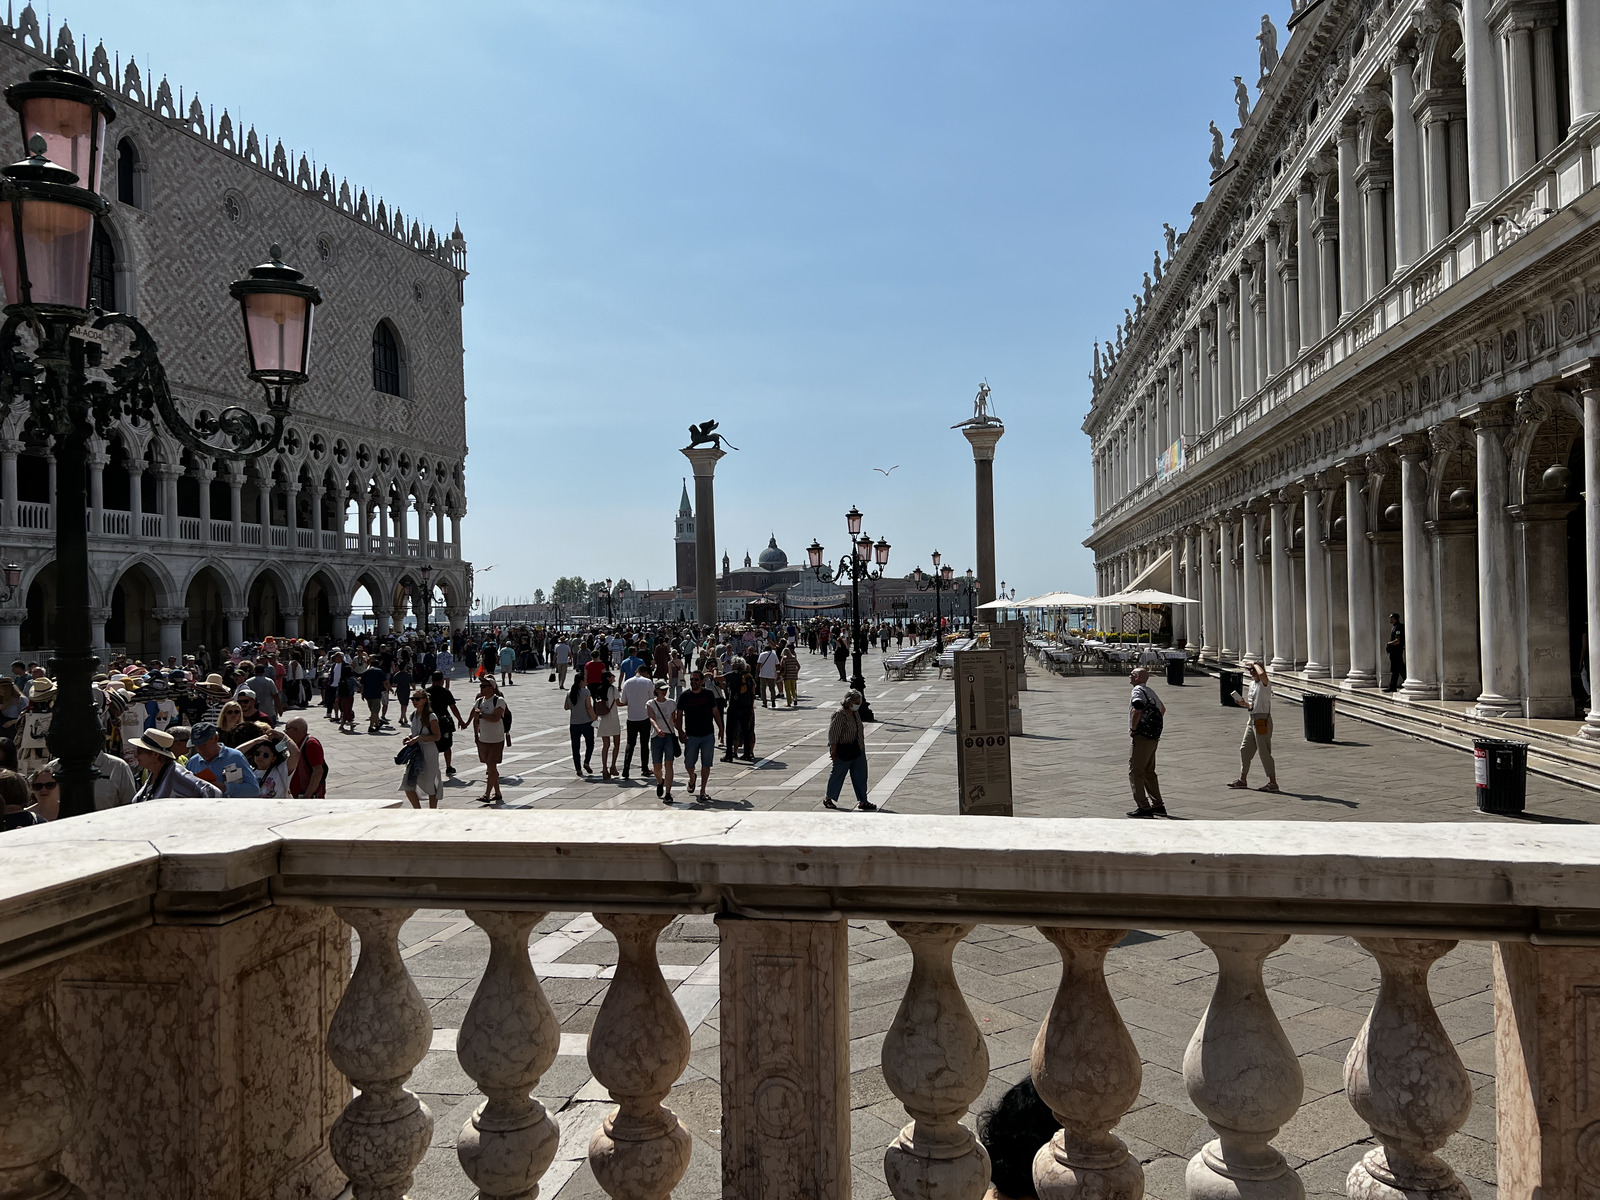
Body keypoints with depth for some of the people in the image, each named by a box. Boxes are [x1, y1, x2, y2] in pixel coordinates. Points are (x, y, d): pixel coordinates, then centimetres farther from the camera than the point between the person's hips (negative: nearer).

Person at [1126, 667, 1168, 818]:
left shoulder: (1138, 690, -12)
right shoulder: (1150, 691, 16)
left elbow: (1136, 710, -29)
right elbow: (1162, 708, 32)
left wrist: (1133, 729, -17)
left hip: (1141, 737, -9)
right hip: (1153, 737, 9)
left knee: (1135, 772, -3)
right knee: (1149, 772, 16)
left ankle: (1144, 807, -5)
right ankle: (1158, 805, 18)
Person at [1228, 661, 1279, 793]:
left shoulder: (1264, 684, -14)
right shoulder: (1252, 683, 14)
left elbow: (1262, 674, -39)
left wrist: (1255, 664, -22)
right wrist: (1244, 704, 2)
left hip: (1263, 721, -9)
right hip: (1253, 720, 9)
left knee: (1264, 752, -5)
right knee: (1244, 749, 13)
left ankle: (1273, 783, 2)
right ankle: (1242, 779, 23)